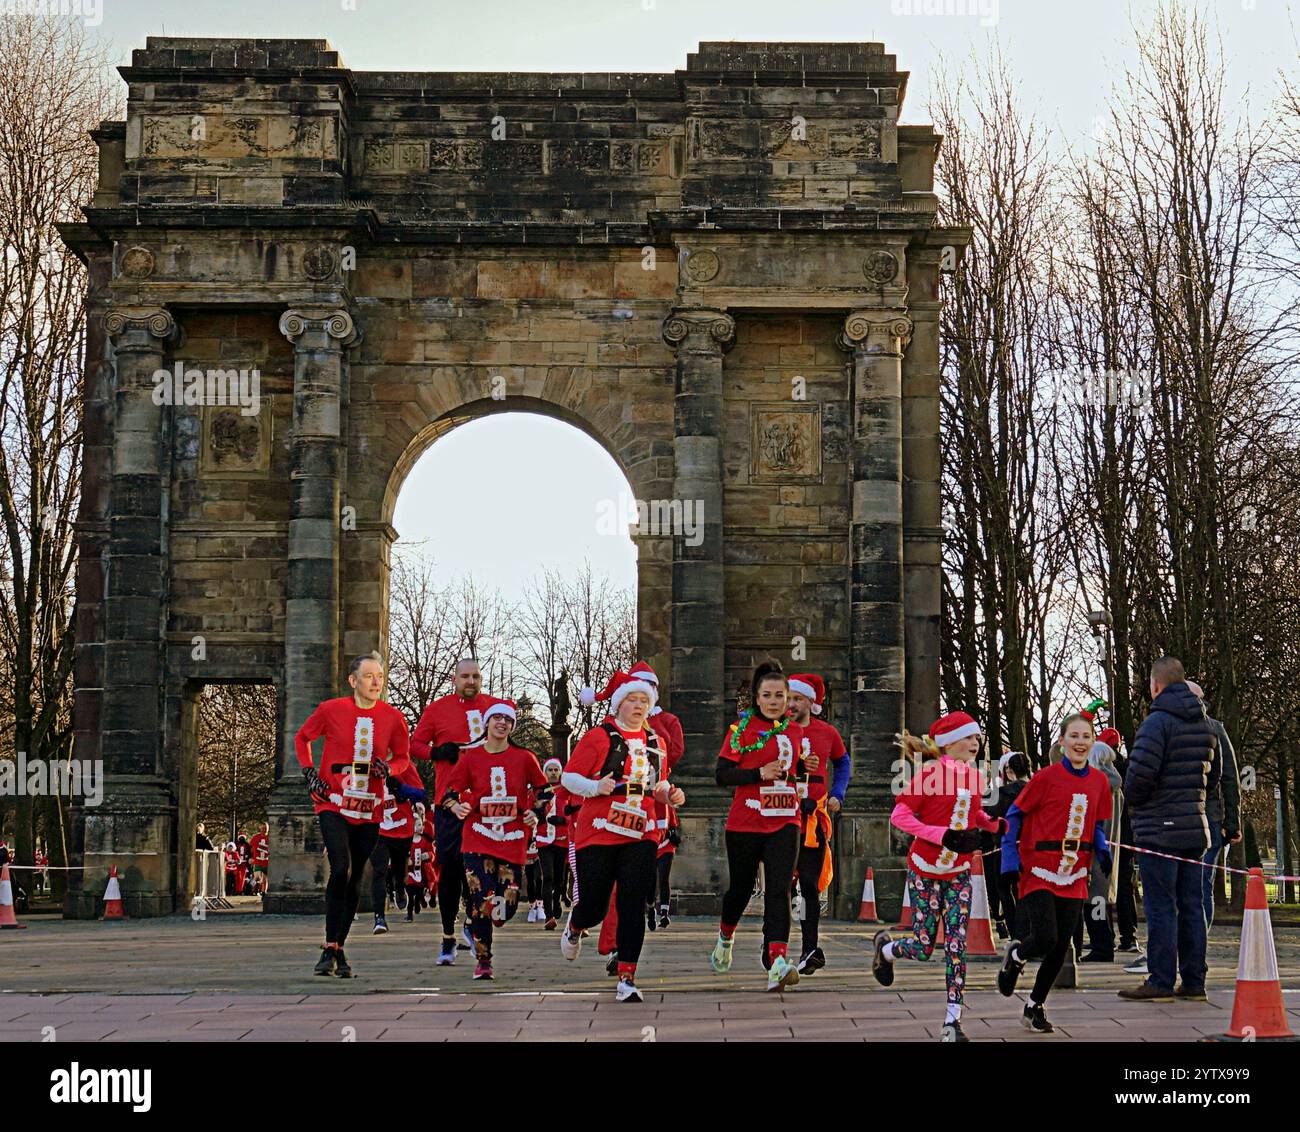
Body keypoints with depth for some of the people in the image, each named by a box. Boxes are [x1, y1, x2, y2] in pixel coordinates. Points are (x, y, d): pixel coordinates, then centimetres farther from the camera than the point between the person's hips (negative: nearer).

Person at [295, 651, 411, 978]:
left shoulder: (393, 717, 1)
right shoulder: (331, 710, -3)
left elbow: (403, 757, 14)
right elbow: (302, 738, 13)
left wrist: (388, 768, -8)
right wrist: (309, 773, 0)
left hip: (368, 811, 3)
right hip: (333, 805, -3)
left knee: (354, 881, 7)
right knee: (341, 868, -20)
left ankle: (338, 951, 19)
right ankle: (331, 949, -15)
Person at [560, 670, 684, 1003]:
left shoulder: (654, 741, 11)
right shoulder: (599, 737, -4)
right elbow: (568, 777, -4)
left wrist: (669, 793, 2)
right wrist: (596, 787, -22)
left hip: (640, 835, 3)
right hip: (597, 835, -3)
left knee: (633, 906, -7)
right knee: (594, 906, 3)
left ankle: (627, 978, -3)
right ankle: (573, 929, 41)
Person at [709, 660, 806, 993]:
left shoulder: (794, 731, 9)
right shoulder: (743, 728, -5)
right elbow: (722, 774, -10)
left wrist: (803, 766, 3)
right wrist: (760, 773, -22)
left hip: (784, 824, 2)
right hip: (744, 824, -2)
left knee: (779, 890, -13)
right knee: (740, 888, 12)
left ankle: (777, 962, -23)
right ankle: (725, 937, 43)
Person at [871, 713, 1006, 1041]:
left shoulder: (973, 775, 4)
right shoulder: (931, 771, -15)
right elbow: (900, 816, -16)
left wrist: (993, 823, -2)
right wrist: (944, 836, -24)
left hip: (959, 873, 5)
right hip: (926, 870, -5)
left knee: (956, 946, -4)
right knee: (923, 948, 0)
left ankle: (953, 1021, -1)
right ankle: (885, 947, 34)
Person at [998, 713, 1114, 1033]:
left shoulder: (1099, 781, 7)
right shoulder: (1046, 777, -7)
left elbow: (1097, 826, 16)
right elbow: (1015, 816, -2)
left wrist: (1104, 853, -4)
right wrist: (1010, 860, -10)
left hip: (1074, 875, 5)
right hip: (1039, 871, -5)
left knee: (1060, 948, 7)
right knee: (1045, 938, -16)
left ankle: (1034, 1007, 24)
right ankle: (1014, 956, 19)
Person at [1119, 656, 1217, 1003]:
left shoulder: (1157, 722, -13)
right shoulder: (1204, 724, 13)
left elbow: (1141, 772, -21)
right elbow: (1213, 775, 20)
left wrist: (1133, 801, -2)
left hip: (1159, 829, -7)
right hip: (1195, 826, 7)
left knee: (1160, 906, -4)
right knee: (1191, 905, 9)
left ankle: (1161, 982, -3)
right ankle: (1194, 981, 12)